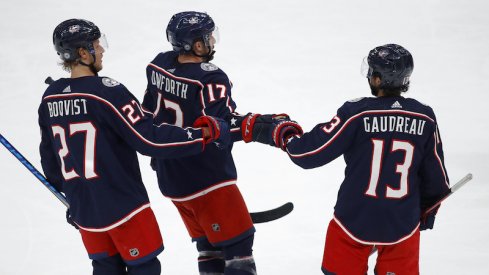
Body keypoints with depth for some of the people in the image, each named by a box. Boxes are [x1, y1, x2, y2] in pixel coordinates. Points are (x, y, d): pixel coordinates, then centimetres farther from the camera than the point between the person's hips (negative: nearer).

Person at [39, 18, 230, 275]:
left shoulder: (49, 98, 2)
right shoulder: (105, 91, -20)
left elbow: (49, 157, 12)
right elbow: (149, 140, -21)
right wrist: (205, 133, -15)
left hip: (81, 206, 7)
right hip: (122, 205, -7)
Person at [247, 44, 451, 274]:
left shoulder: (357, 113, -15)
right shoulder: (425, 118, -6)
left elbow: (312, 153, -12)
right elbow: (434, 174, 5)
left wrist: (284, 135, 7)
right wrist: (428, 209, 22)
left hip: (355, 220, -2)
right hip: (402, 225, 2)